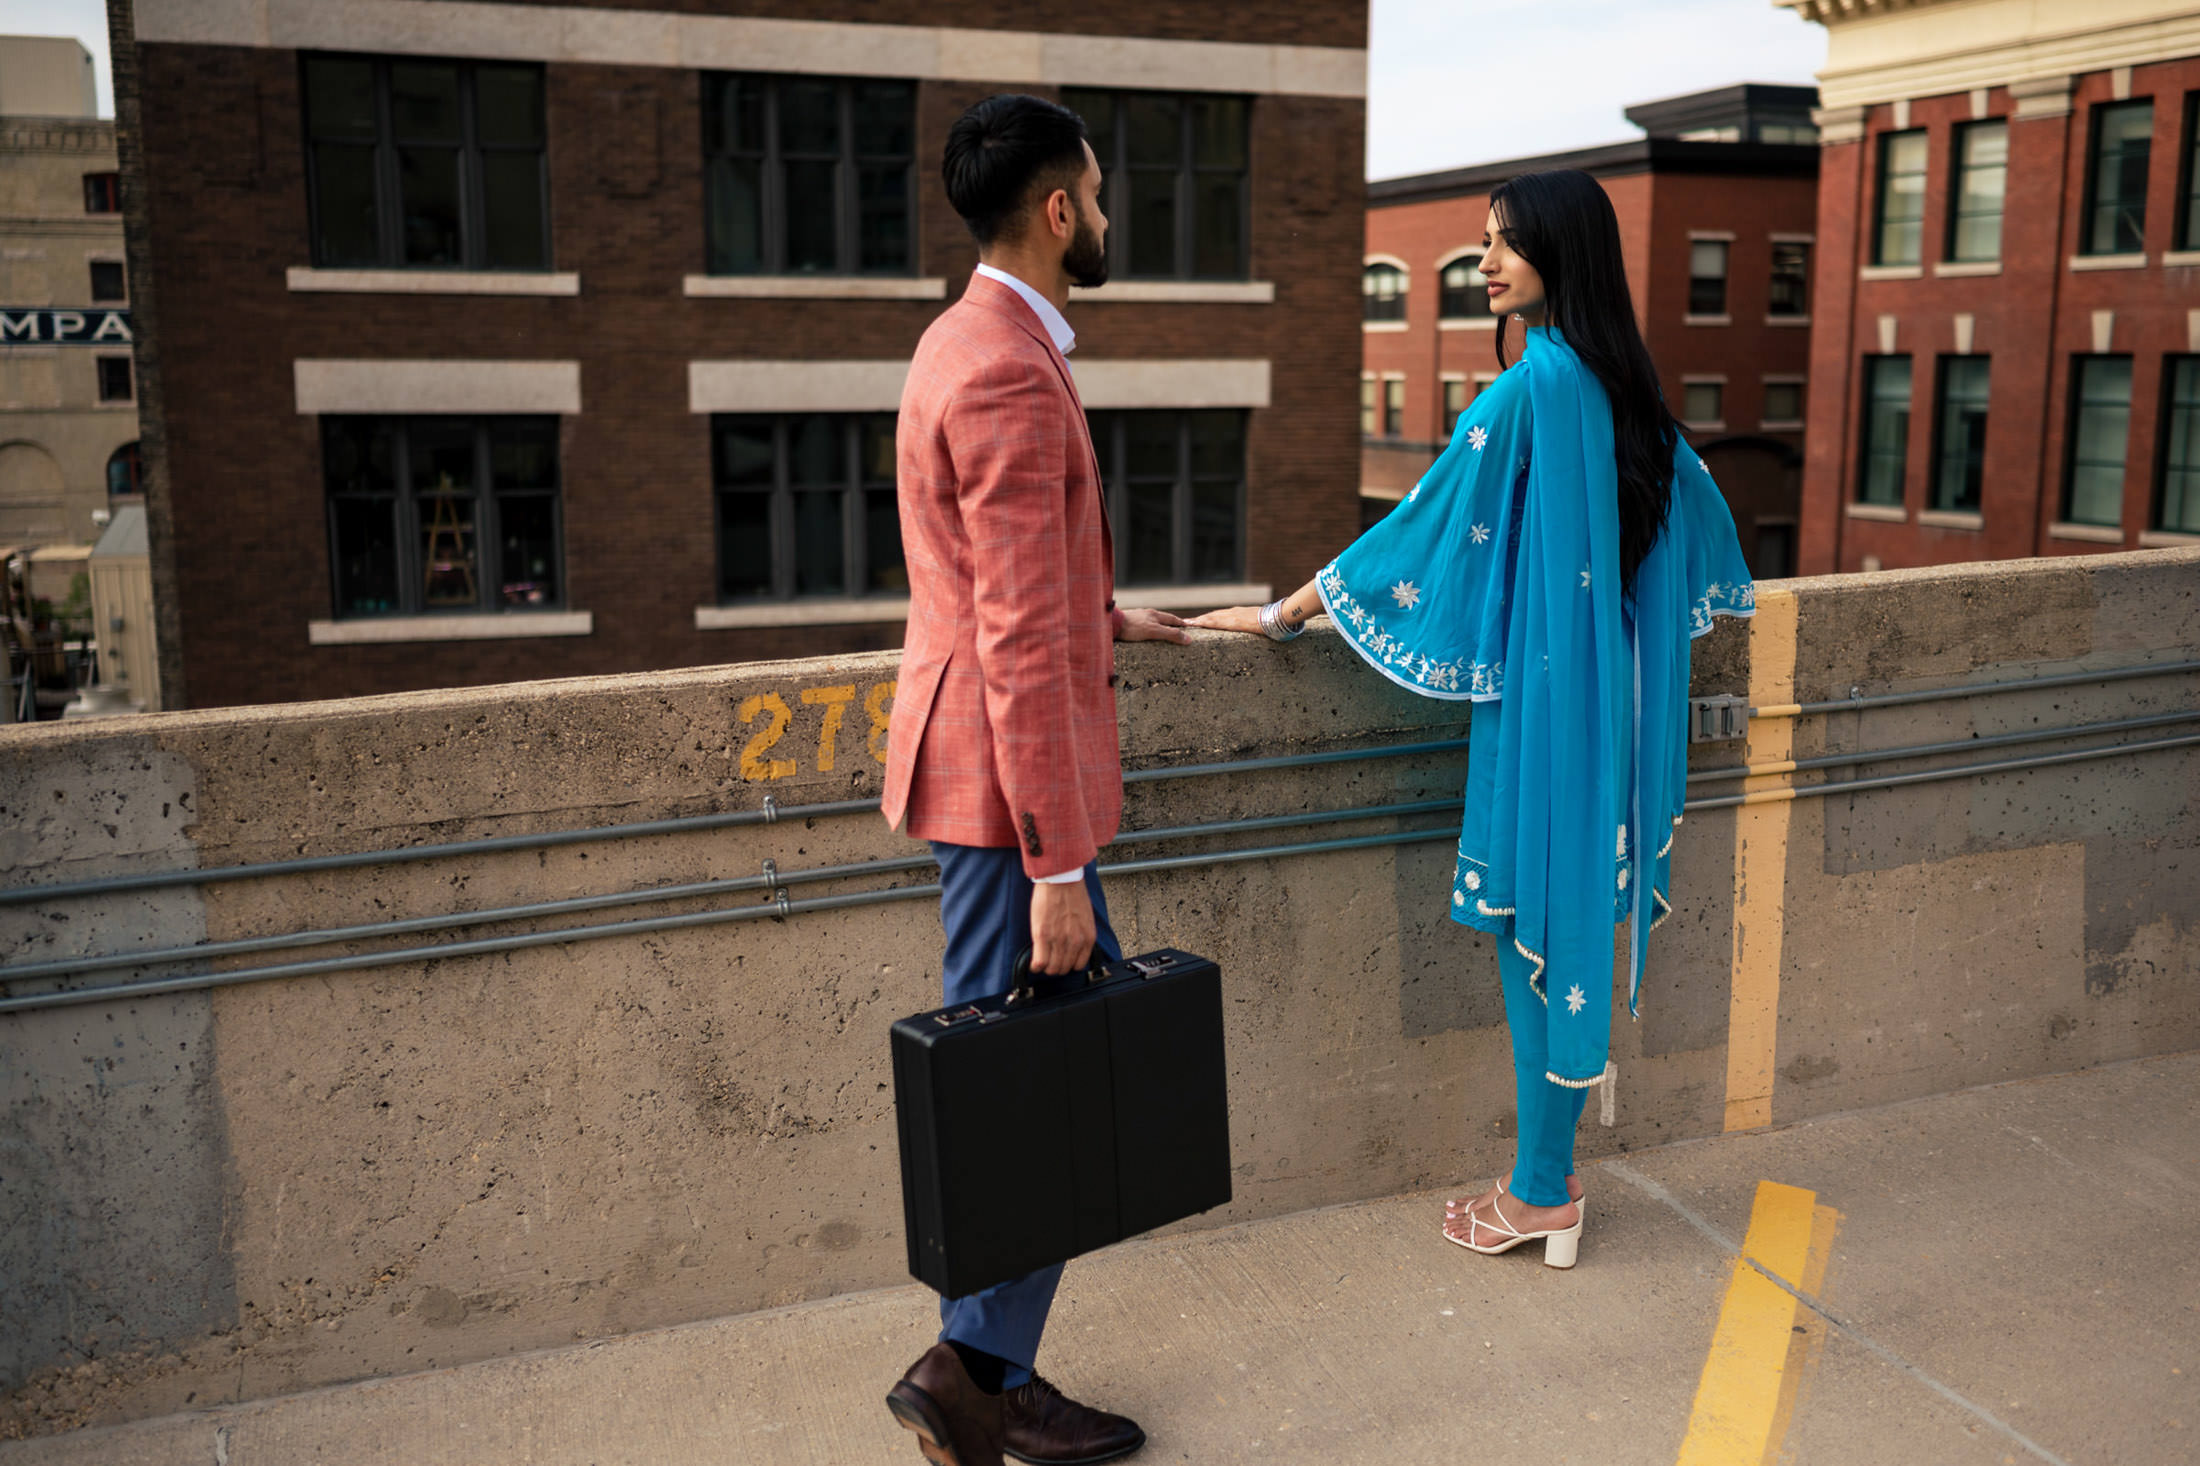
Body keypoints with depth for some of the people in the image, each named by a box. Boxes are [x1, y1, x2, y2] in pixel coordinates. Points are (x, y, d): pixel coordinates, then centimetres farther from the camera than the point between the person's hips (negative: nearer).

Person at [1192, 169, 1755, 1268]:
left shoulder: (1532, 386, -16)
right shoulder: (1620, 381, 9)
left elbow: (1428, 518, -14)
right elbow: (1693, 497, 22)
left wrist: (1285, 611, -7)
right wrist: (1677, 598, 40)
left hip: (1543, 686, -9)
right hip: (1608, 681, 9)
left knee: (1536, 922, 0)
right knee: (1562, 921, 13)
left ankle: (1541, 1193, 11)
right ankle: (1548, 1177, 23)